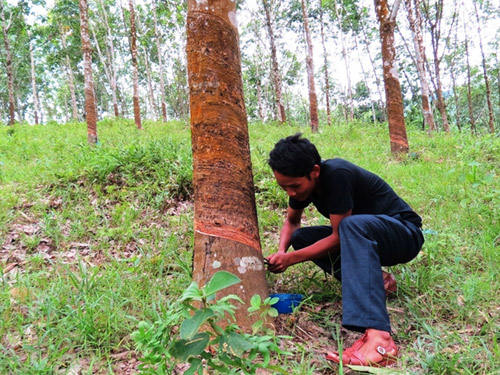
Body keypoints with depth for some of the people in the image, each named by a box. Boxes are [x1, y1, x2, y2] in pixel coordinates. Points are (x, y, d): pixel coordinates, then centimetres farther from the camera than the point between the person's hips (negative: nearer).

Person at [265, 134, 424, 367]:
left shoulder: (337, 175, -28)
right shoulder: (303, 180, -5)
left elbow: (339, 236, -25)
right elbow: (292, 221, 10)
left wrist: (292, 259, -24)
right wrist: (281, 251, -9)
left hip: (403, 234, -8)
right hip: (362, 237, 8)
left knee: (352, 225, -40)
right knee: (300, 238, -3)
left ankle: (377, 337, -51)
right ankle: (374, 279, -2)